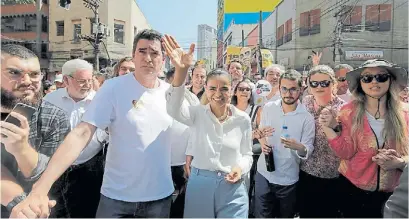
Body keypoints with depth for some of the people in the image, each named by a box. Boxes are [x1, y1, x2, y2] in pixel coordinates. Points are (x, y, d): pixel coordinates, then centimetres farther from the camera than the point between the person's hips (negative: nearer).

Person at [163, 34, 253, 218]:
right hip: (199, 184, 0)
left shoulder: (243, 119, -2)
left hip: (231, 188, 1)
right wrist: (181, 71, -43)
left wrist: (241, 168, -15)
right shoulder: (197, 114, -6)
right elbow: (173, 109, -28)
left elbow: (247, 154, 7)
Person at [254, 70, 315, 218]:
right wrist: (262, 141, -9)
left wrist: (299, 147, -36)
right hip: (263, 174, 2)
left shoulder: (306, 117, -13)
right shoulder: (268, 108, -3)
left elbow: (308, 151, -14)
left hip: (288, 180, -2)